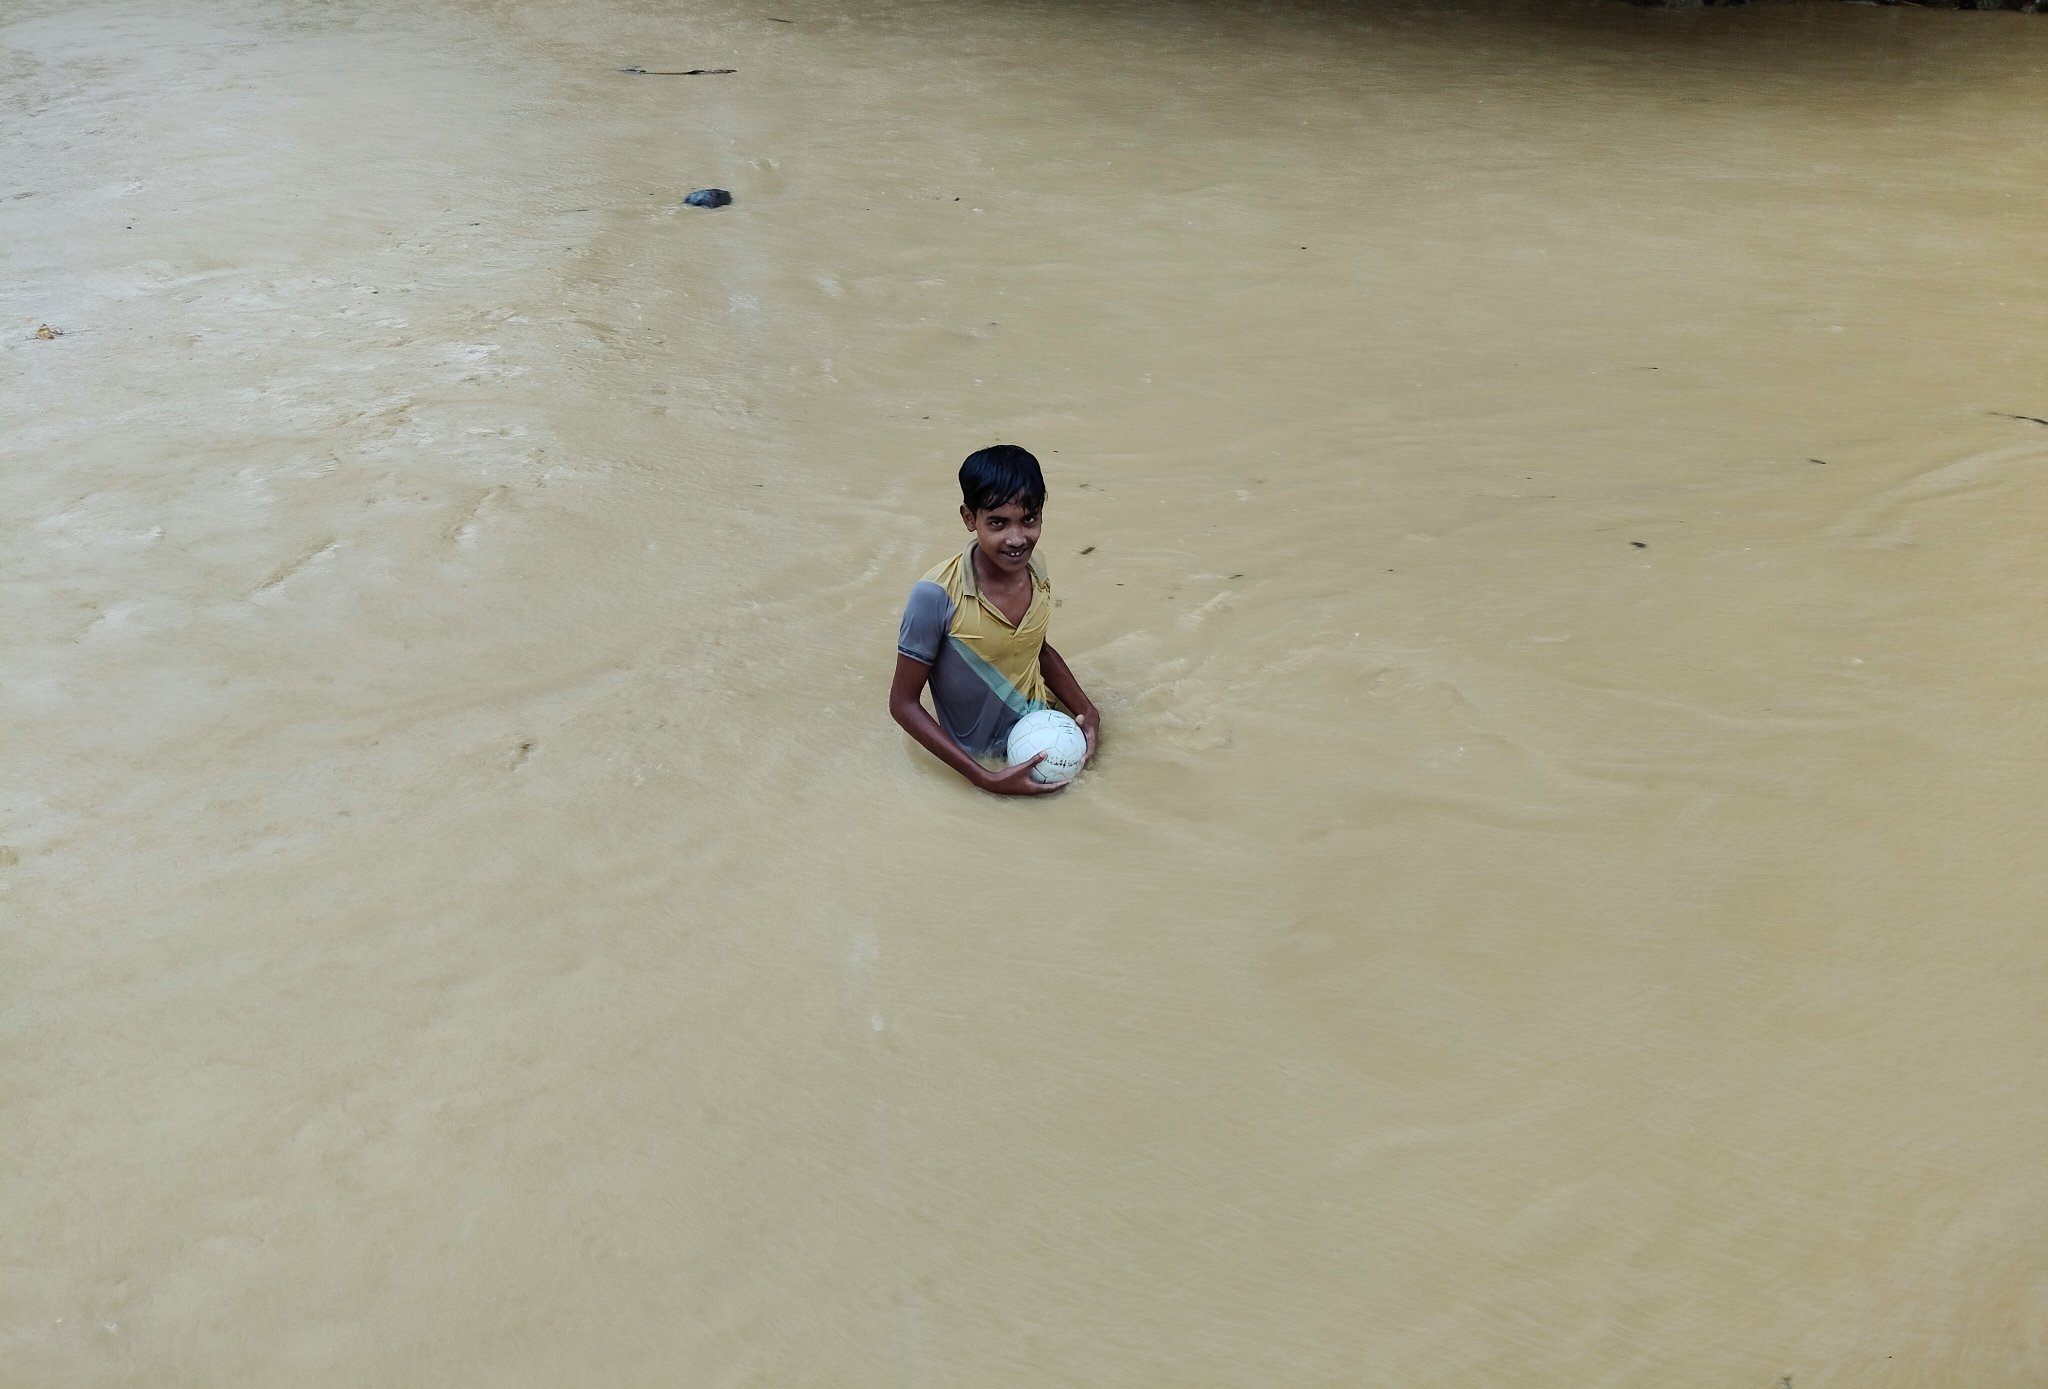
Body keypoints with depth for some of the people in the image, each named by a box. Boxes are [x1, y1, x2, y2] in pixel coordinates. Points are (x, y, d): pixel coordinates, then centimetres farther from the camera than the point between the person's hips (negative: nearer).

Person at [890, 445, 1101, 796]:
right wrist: (986, 779, -23)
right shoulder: (937, 596, -27)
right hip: (989, 761, -4)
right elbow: (904, 703, -19)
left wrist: (1086, 710, -6)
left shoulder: (1034, 568, -10)